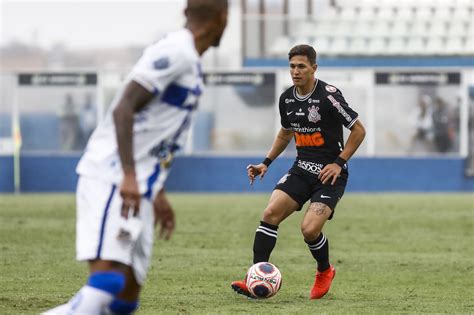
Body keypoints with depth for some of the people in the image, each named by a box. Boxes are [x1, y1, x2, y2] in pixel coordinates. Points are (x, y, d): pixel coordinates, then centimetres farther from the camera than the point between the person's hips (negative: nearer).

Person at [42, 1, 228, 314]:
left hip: (137, 192, 10)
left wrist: (159, 198, 28)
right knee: (107, 281, -24)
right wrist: (129, 176, -26)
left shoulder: (189, 63, 19)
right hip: (112, 179, -10)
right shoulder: (175, 52, -10)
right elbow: (123, 109, -19)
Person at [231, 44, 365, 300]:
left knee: (309, 229, -20)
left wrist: (339, 163, -13)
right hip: (302, 168, 6)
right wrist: (266, 162, 14)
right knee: (270, 213, -15)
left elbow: (358, 130, -9)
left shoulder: (328, 95, -14)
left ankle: (325, 271, 13)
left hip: (330, 173, -6)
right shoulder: (287, 99, 6)